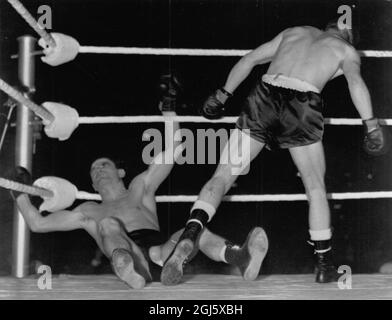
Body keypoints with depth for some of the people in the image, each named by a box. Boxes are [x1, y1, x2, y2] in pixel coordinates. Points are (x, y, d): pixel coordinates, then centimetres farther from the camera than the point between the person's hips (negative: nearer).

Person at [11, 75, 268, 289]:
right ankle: (131, 271, -68)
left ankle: (242, 259, -61)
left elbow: (172, 149, 32)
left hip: (160, 249, 2)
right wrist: (22, 192, 38)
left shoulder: (140, 187, 38)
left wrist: (169, 109, 29)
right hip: (125, 254, -1)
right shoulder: (90, 211, 38)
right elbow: (38, 223, 36)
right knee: (108, 223, -31)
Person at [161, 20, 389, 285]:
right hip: (302, 107, -2)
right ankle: (324, 266, 21)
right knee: (316, 188, 16)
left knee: (222, 177, 3)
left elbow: (248, 60, 29)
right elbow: (356, 81, 0)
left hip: (264, 96, 2)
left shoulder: (294, 32, 31)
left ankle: (189, 235, -20)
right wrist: (371, 124, -7)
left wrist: (223, 95, 34)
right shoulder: (346, 49, 21)